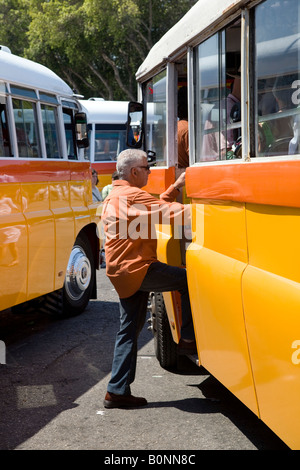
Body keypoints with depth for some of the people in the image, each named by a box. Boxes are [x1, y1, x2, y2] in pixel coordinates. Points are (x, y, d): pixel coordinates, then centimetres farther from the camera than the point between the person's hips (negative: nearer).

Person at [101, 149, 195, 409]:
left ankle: (118, 390, 11)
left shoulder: (113, 196, 20)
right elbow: (176, 213, -18)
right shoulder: (134, 196, -13)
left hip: (122, 273, 10)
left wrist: (176, 187, 21)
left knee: (129, 330, 10)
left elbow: (157, 208, 26)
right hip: (137, 269, -10)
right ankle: (189, 337, 6)